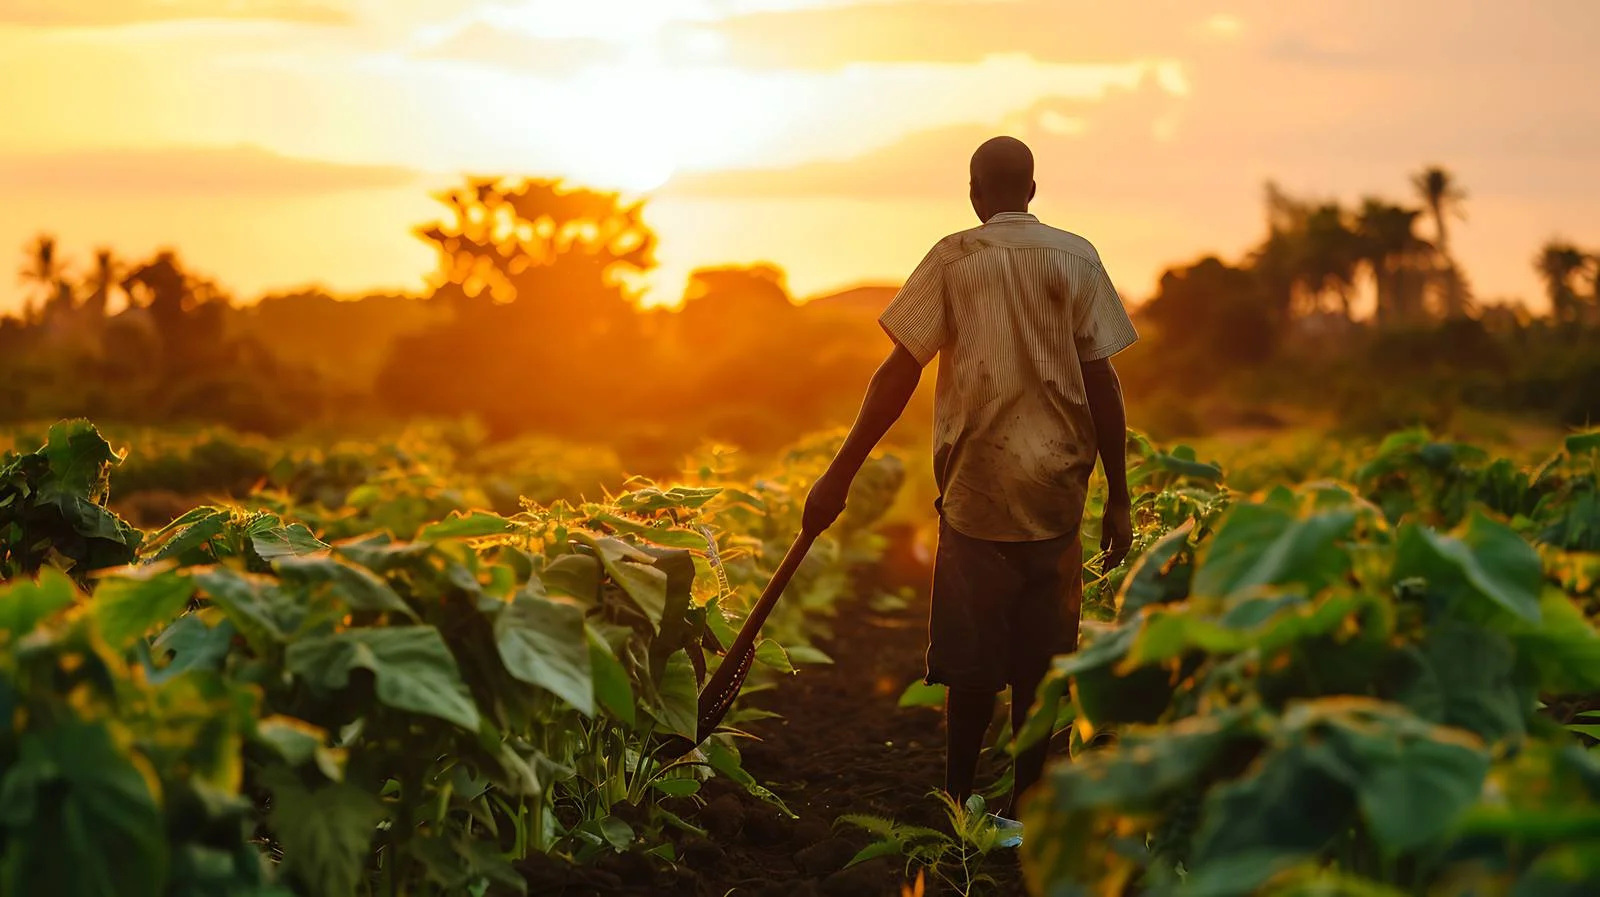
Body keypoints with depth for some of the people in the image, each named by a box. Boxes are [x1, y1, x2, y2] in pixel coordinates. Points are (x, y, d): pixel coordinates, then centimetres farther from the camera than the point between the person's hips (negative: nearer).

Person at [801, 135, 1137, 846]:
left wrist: (839, 477, -2)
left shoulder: (953, 259, 1)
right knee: (1041, 658, 6)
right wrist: (1119, 499, 5)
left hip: (978, 487, -1)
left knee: (973, 660, 4)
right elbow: (1101, 381, 0)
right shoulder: (1076, 258, 5)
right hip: (1058, 488, 2)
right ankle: (1025, 814, 10)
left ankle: (958, 808, 9)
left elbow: (899, 374, -5)